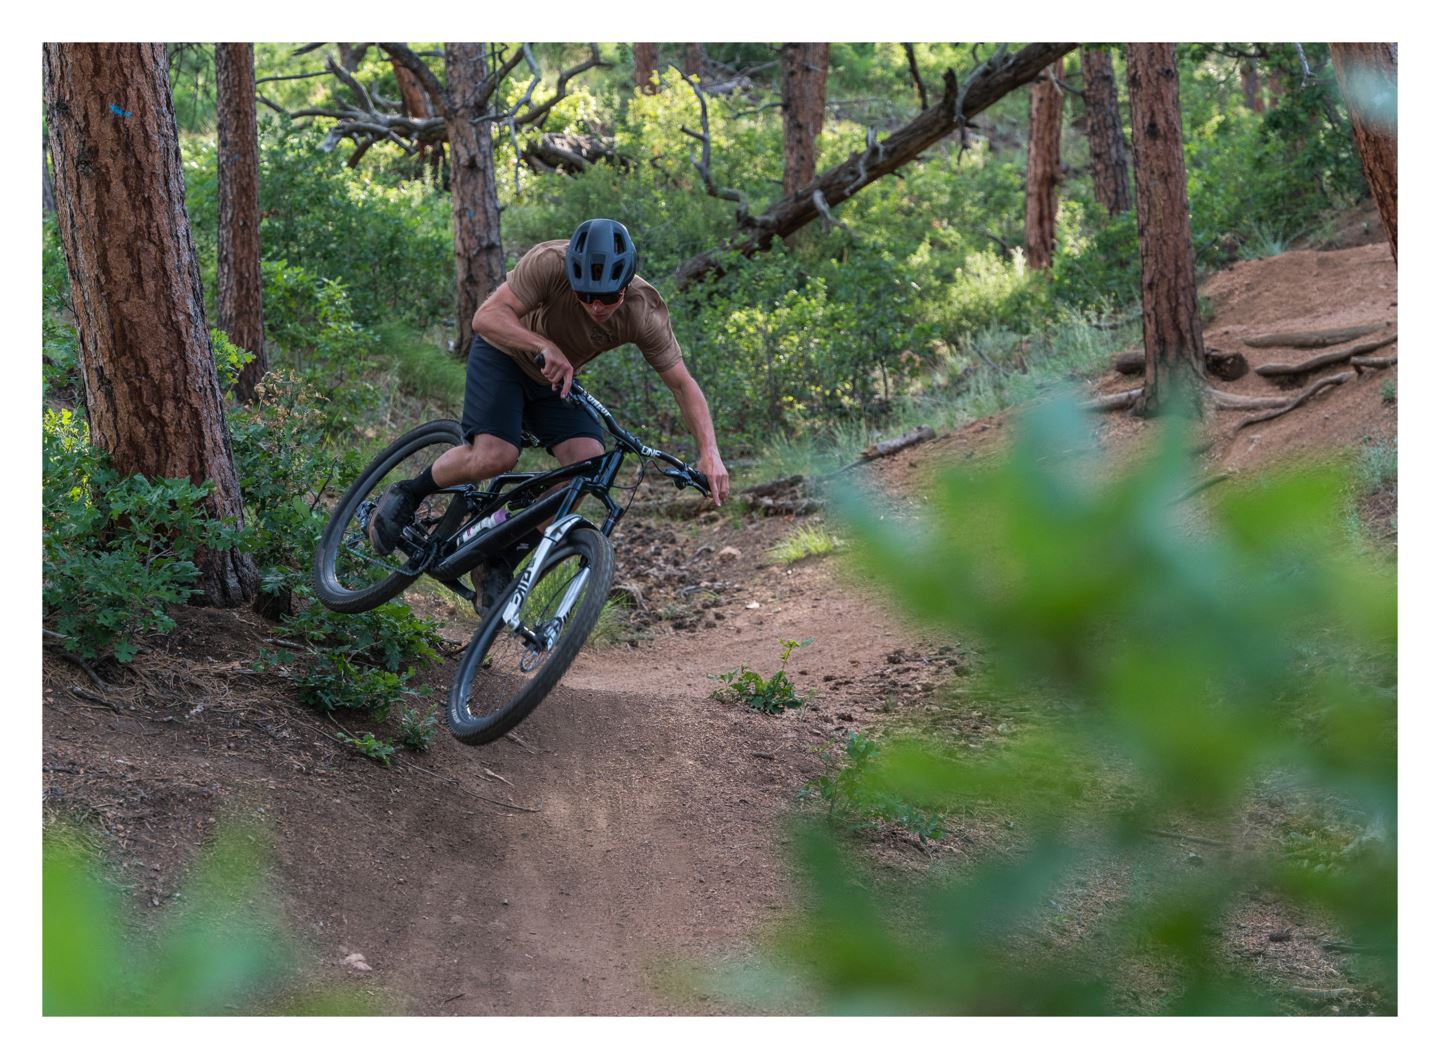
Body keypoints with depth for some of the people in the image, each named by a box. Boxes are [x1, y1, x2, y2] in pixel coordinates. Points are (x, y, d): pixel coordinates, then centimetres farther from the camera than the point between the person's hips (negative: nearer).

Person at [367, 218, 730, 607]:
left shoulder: (645, 315, -25)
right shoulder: (550, 263, -34)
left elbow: (683, 384, -18)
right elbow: (487, 316, -36)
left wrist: (710, 453, -29)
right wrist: (546, 347, -51)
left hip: (557, 375, 4)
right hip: (504, 353, -4)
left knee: (590, 460, -18)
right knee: (495, 455, -27)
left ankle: (500, 559, -5)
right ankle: (406, 495, 2)